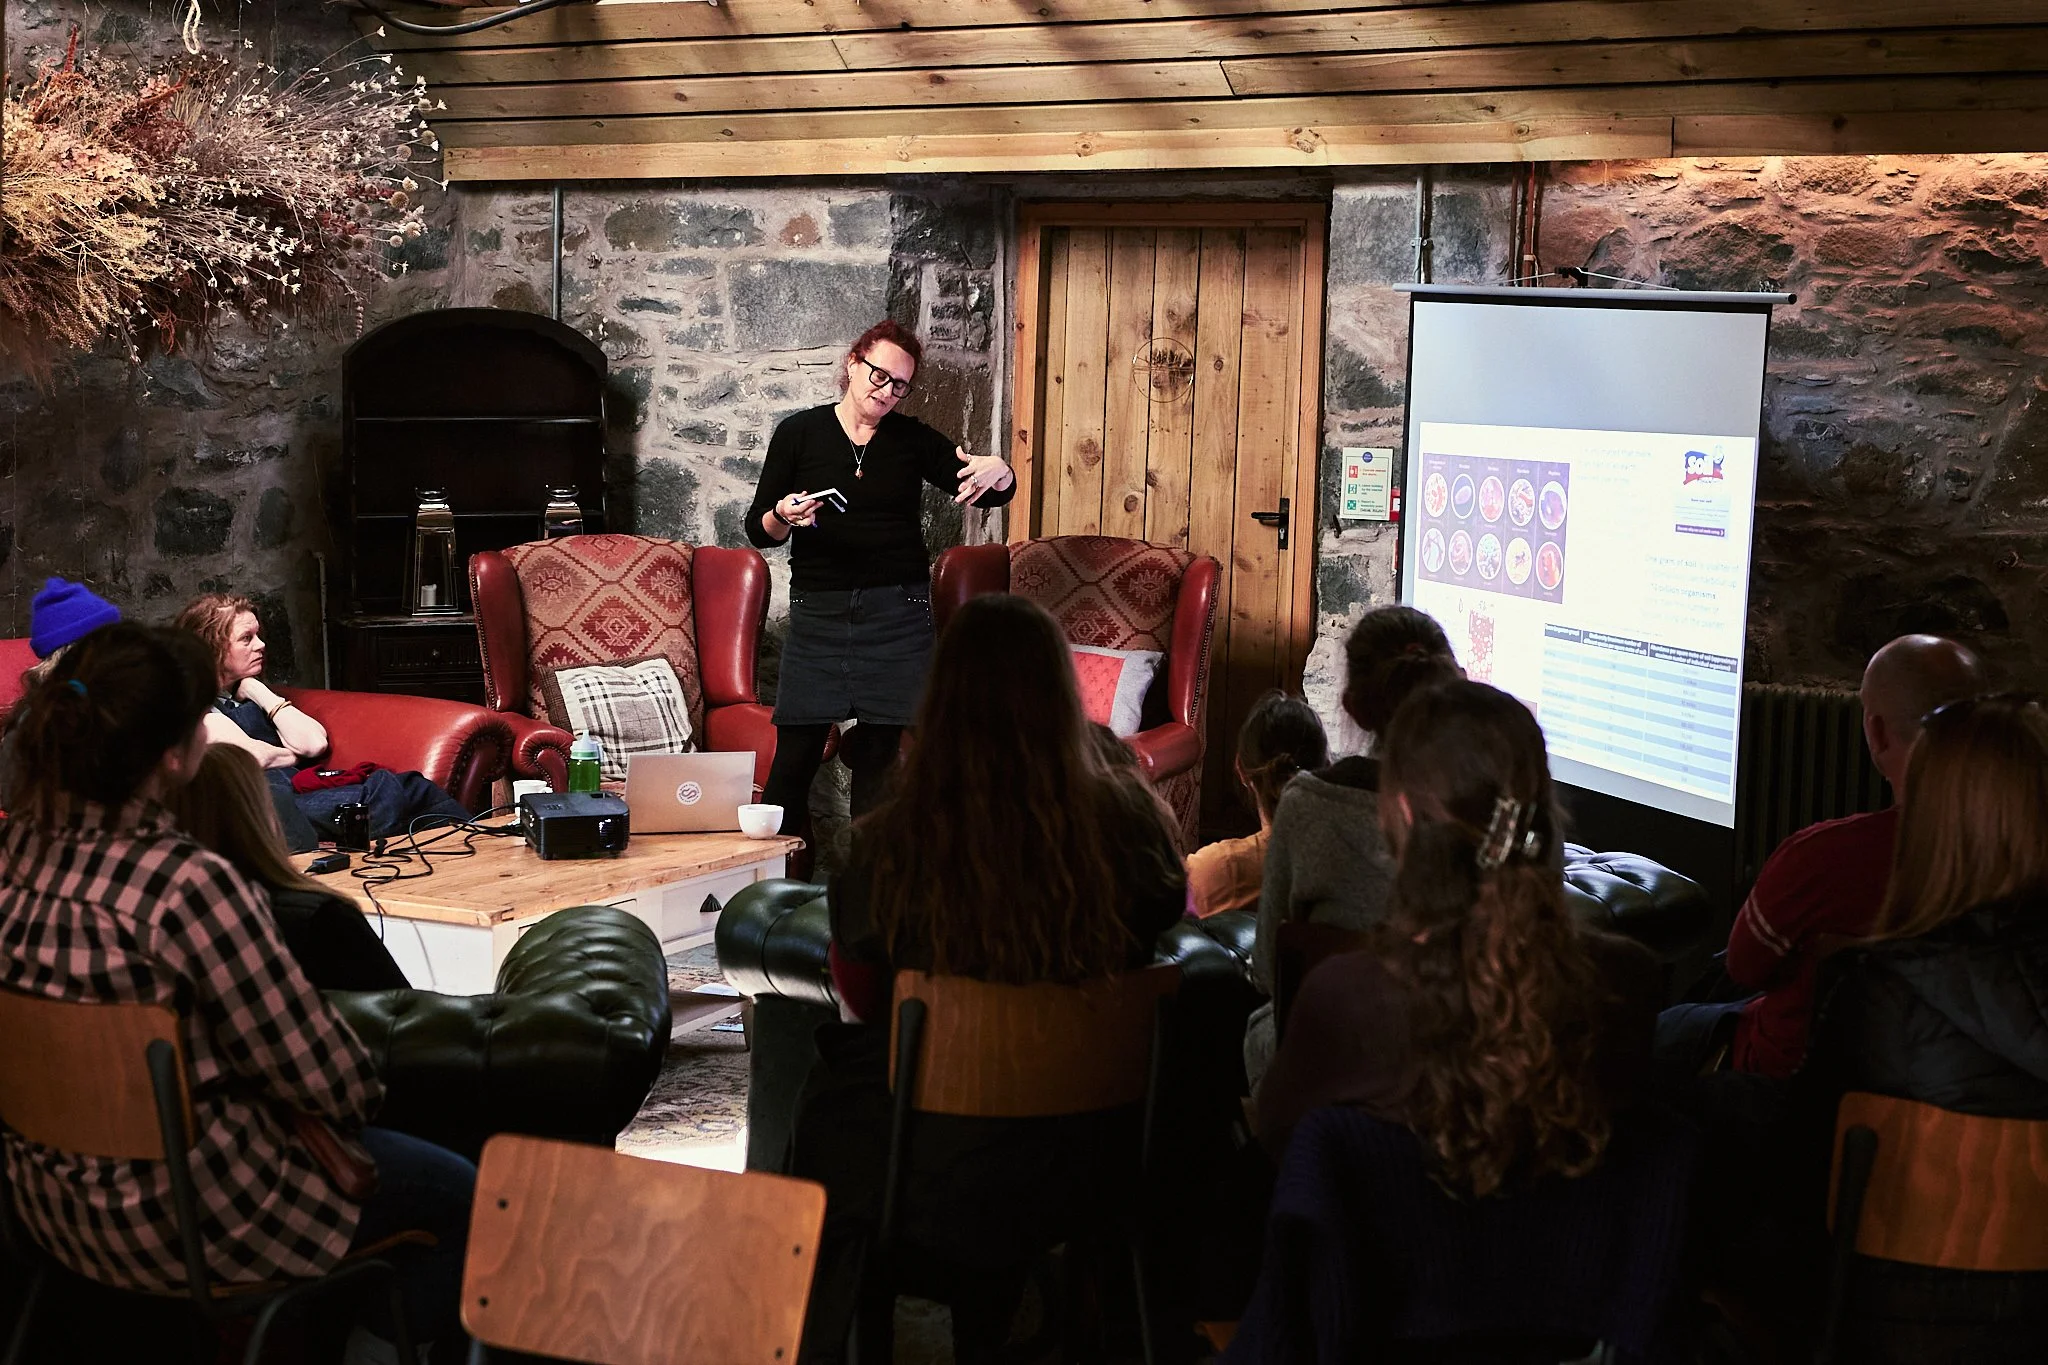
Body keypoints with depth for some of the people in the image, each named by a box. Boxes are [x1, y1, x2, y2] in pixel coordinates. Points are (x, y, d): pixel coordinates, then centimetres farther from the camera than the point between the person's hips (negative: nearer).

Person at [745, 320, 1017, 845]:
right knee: (794, 756, -5)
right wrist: (783, 518, -18)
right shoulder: (799, 433, 3)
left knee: (878, 756, 2)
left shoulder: (913, 440, 6)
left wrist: (998, 472, -15)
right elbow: (757, 530, 5)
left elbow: (992, 496, 8)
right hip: (819, 613, -1)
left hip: (897, 614, 1)